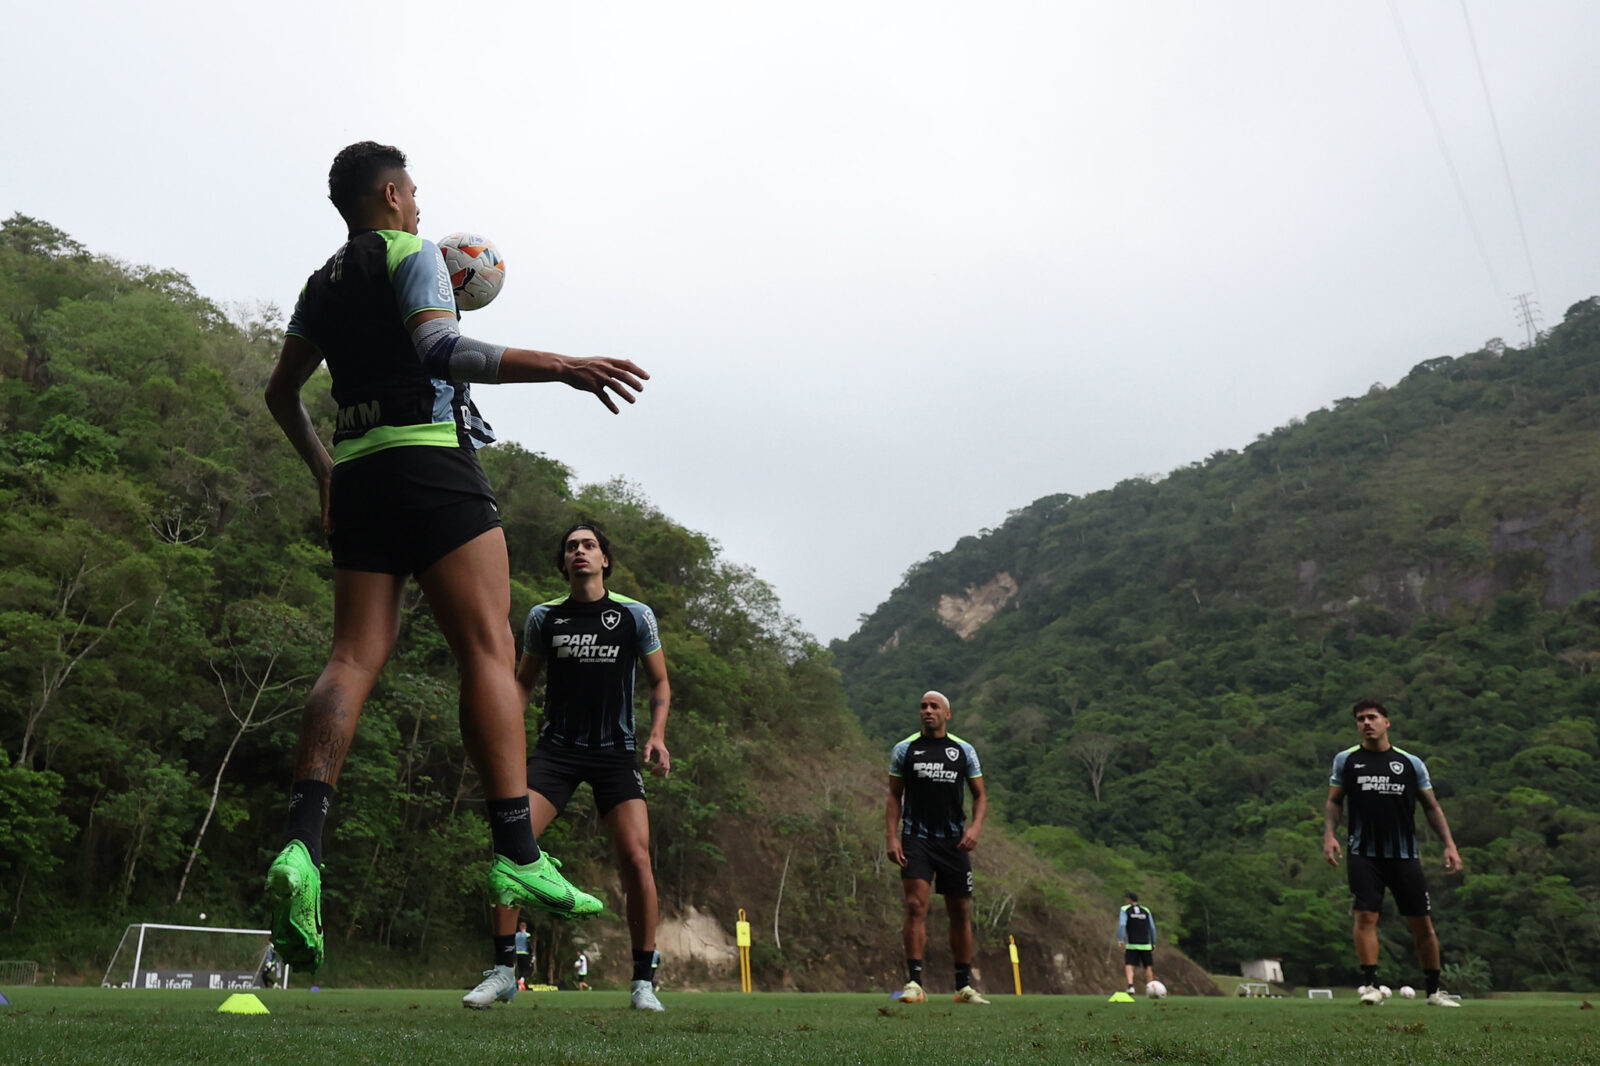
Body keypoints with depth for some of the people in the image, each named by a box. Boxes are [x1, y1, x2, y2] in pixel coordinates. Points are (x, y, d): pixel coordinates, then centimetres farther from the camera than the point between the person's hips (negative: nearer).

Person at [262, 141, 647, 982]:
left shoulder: (322, 284, 22)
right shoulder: (413, 254, 1)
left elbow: (282, 391, 26)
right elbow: (441, 351, -17)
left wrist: (322, 470, 38)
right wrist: (561, 367, -23)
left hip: (355, 475, 7)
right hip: (430, 462, -7)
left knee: (354, 656, 1)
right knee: (488, 649, -10)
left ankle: (302, 845, -17)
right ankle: (518, 857, -16)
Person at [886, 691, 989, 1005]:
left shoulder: (964, 751, 8)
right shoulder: (904, 749, 5)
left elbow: (980, 796, 11)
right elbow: (894, 797, 6)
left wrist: (975, 827, -8)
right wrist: (892, 838, -5)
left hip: (954, 841, 2)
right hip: (916, 839, -2)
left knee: (961, 913, 6)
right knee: (916, 906, -15)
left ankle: (964, 986, 17)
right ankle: (914, 983, -14)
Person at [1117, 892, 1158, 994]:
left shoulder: (1125, 909, 2)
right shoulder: (1146, 911, 12)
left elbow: (1122, 925, -12)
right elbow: (1152, 928, 10)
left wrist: (1120, 940, -14)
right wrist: (1153, 945, 17)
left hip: (1132, 944, -3)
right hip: (1145, 944, 3)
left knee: (1129, 965, -5)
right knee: (1148, 967, 12)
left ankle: (1130, 986, -26)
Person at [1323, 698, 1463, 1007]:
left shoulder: (1411, 763, 8)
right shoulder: (1345, 760, 7)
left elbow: (1432, 807, 12)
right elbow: (1334, 801, 10)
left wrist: (1449, 845, 2)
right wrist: (1329, 834, -6)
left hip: (1405, 854, 1)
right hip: (1363, 854, -1)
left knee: (1422, 921, 4)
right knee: (1366, 916, -12)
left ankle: (1434, 990, 17)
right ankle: (1370, 984, -5)